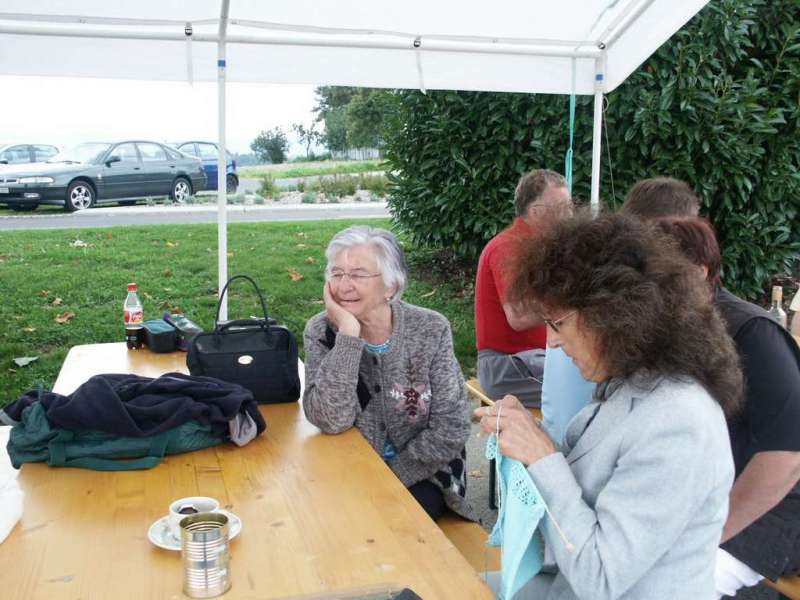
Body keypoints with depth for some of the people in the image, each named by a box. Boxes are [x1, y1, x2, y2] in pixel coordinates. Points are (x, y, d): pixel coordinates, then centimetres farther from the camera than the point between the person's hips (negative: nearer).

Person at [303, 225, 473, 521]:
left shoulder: (430, 330, -12)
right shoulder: (321, 331, -10)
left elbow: (451, 428, -11)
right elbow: (332, 420, -24)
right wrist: (348, 334, -29)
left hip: (422, 474, 0)